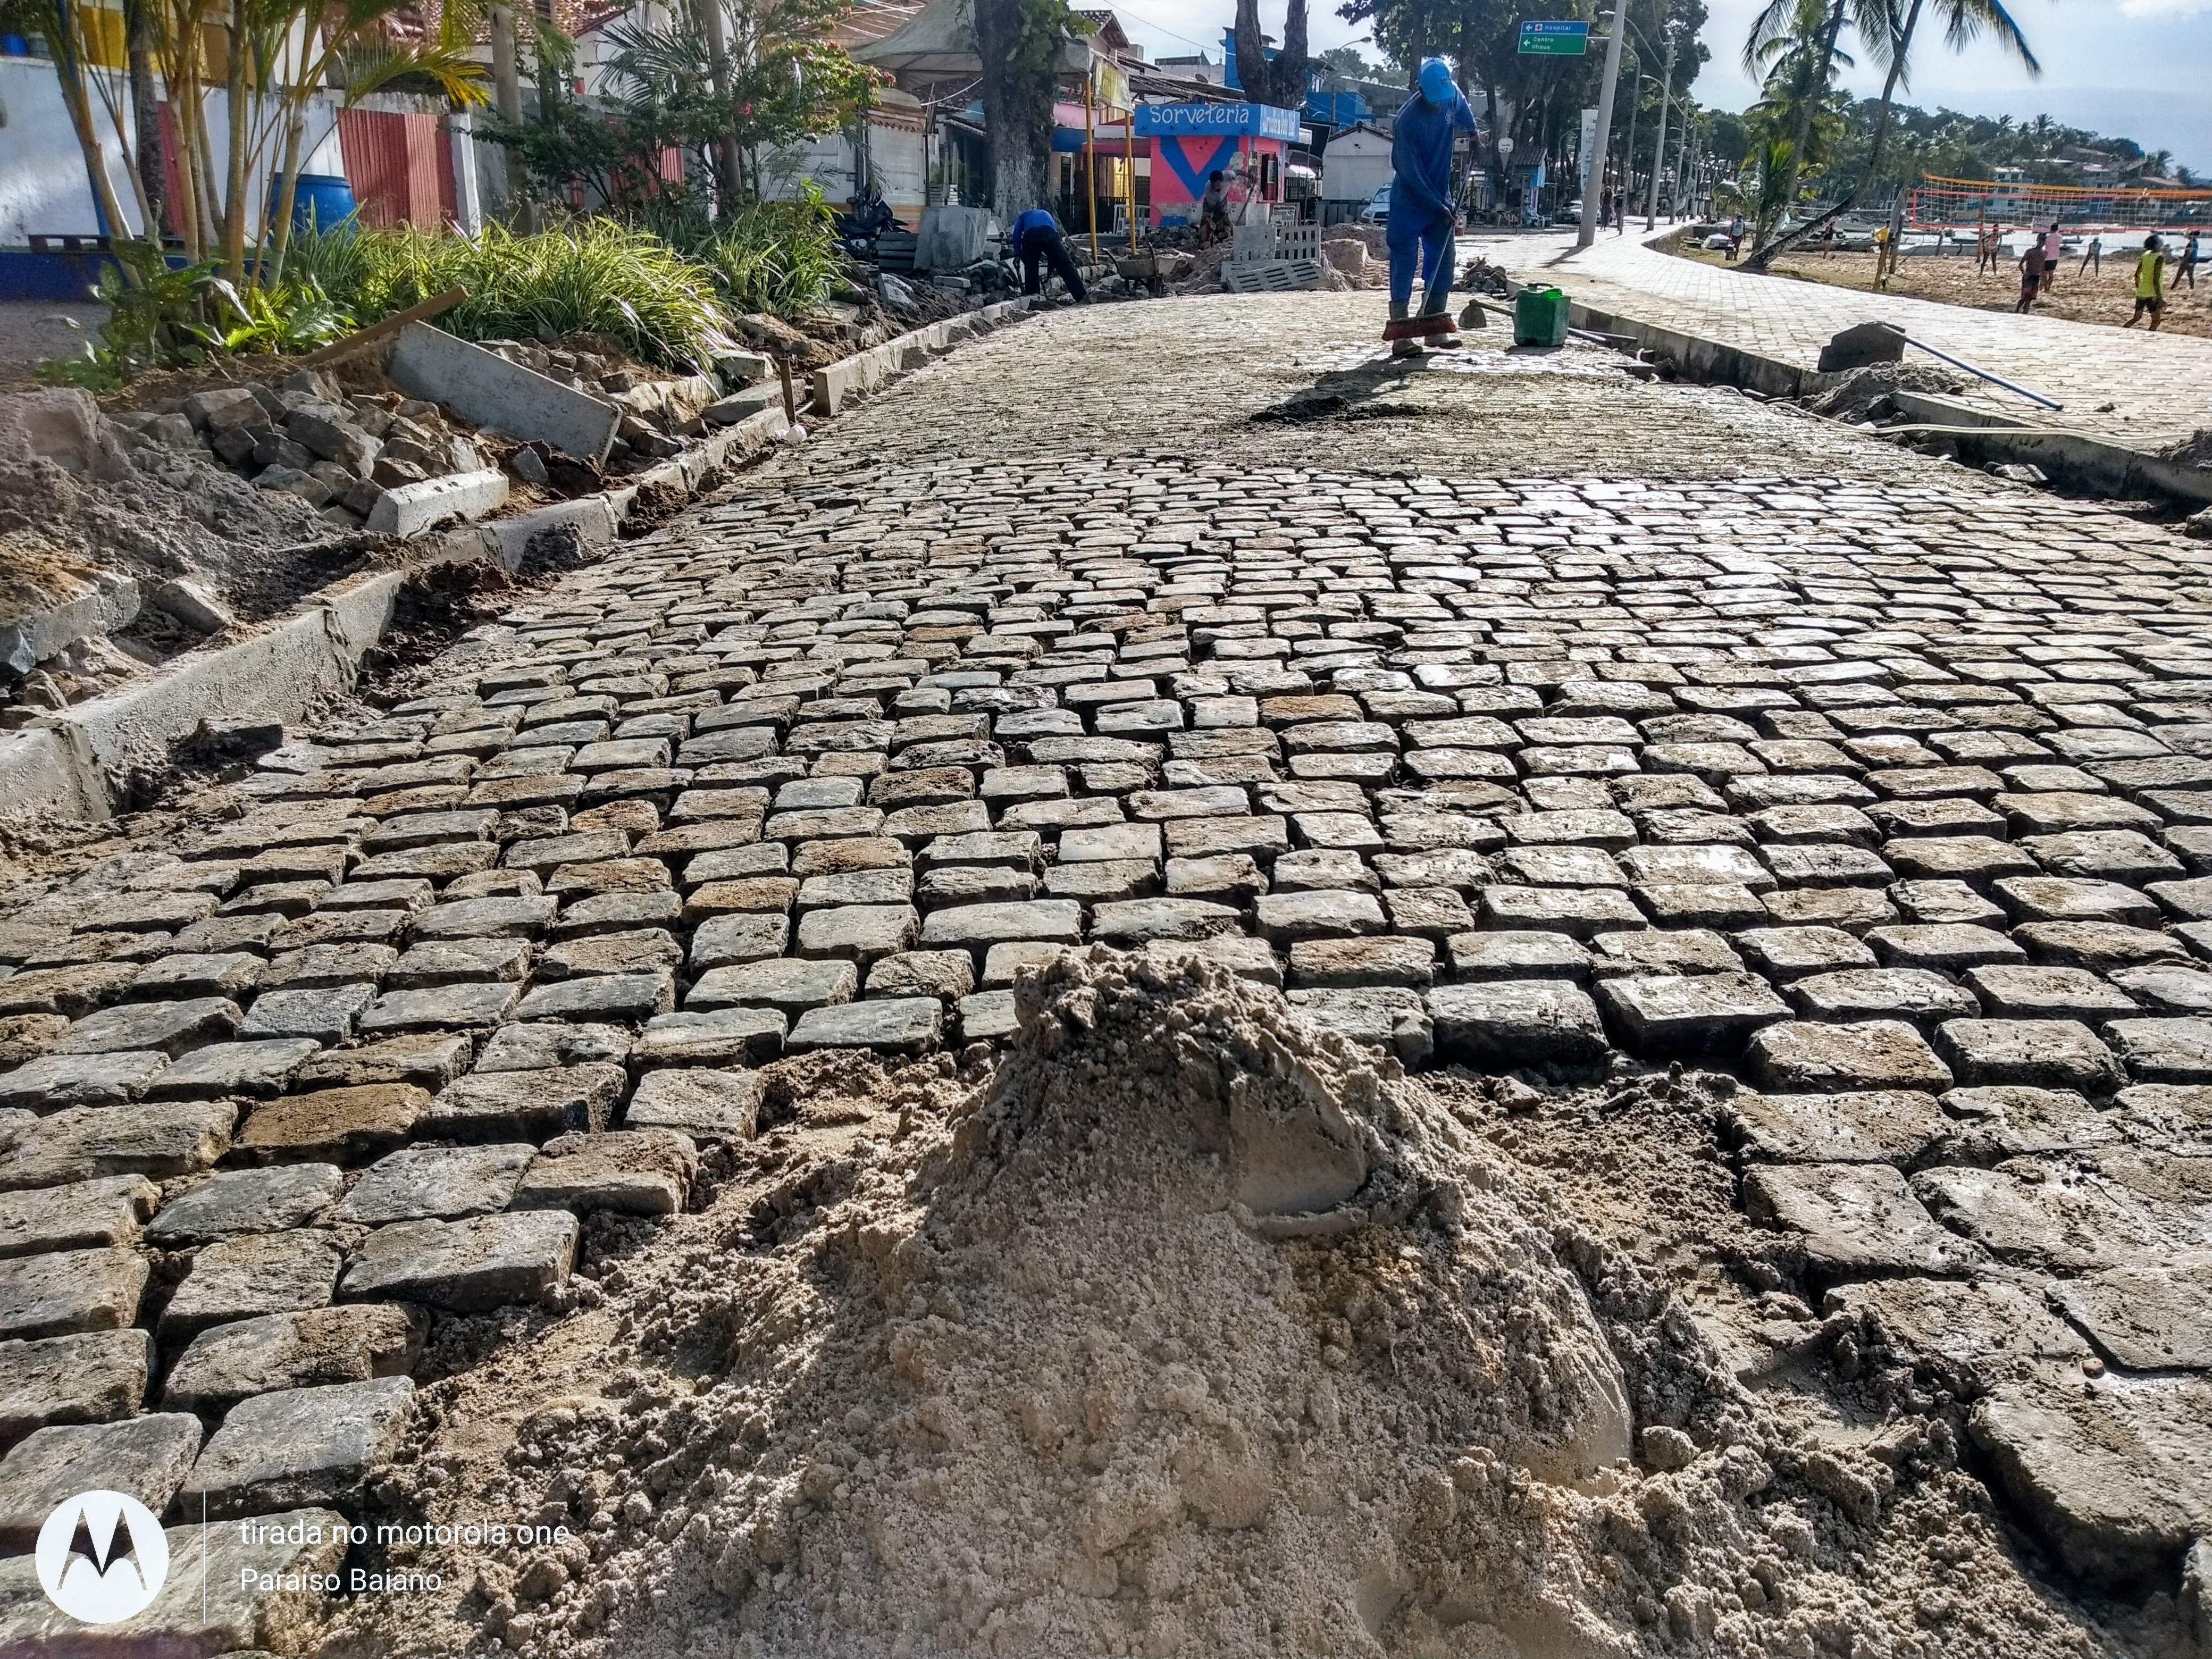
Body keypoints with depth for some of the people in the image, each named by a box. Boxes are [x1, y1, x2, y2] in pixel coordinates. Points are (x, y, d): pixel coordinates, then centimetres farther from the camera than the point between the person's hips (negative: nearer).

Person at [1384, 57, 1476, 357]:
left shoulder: (1452, 95, -7)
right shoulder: (1407, 120, -25)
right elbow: (1411, 174, -22)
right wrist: (1438, 206, -20)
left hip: (1440, 197, 7)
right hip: (1409, 201, -7)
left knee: (1443, 259, 5)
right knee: (1404, 262, -8)